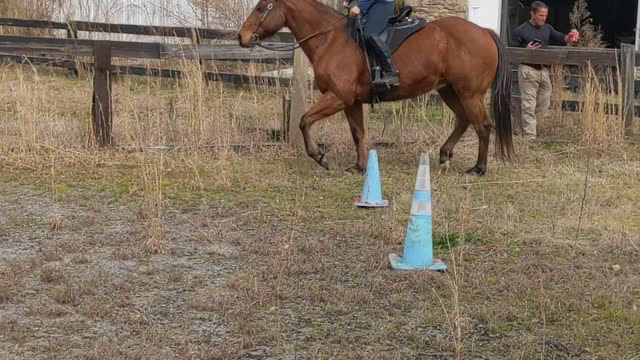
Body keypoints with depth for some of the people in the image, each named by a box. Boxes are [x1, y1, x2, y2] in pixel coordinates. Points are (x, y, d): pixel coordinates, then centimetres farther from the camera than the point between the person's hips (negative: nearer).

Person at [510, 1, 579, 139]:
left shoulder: (547, 29, 11)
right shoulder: (521, 31, -6)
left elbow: (560, 39, 7)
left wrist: (569, 37, -14)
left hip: (544, 70, 6)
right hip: (528, 70, -6)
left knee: (544, 103, 13)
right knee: (529, 105, -4)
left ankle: (528, 126, 28)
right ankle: (529, 136, -1)